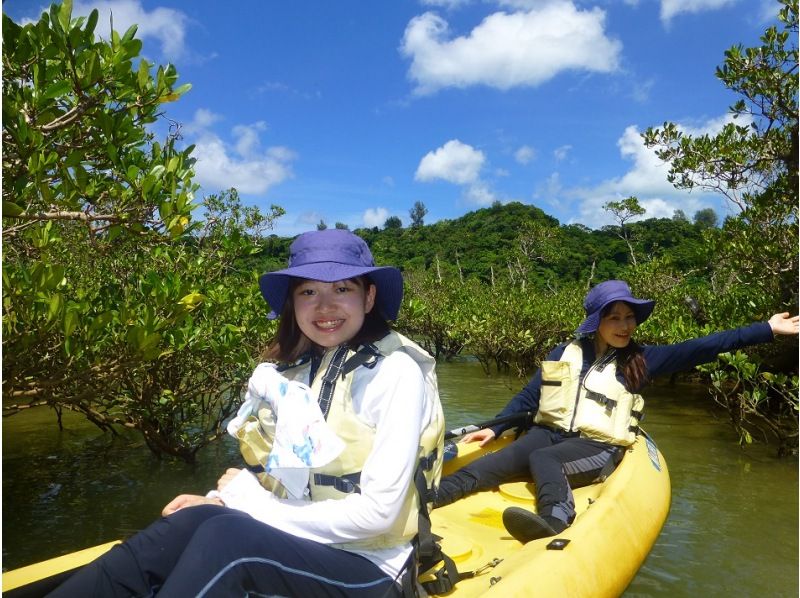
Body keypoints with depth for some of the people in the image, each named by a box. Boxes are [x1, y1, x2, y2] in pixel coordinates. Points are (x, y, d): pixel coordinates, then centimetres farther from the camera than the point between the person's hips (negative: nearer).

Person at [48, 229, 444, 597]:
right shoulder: (295, 369, 4)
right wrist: (226, 501, -11)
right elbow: (283, 472, 10)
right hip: (292, 535, 5)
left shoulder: (395, 373, -16)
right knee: (190, 523, -21)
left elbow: (377, 512, -20)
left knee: (223, 535, -28)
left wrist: (249, 502, -14)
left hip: (364, 563, -5)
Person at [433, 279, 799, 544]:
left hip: (598, 447, -2)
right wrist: (495, 428, 2)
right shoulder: (566, 354, 6)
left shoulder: (639, 359, 4)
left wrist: (768, 329, -6)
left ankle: (556, 521, -61)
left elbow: (700, 349, -2)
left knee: (542, 459, -34)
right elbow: (528, 397, 10)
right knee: (492, 465, -23)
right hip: (548, 433, 2)